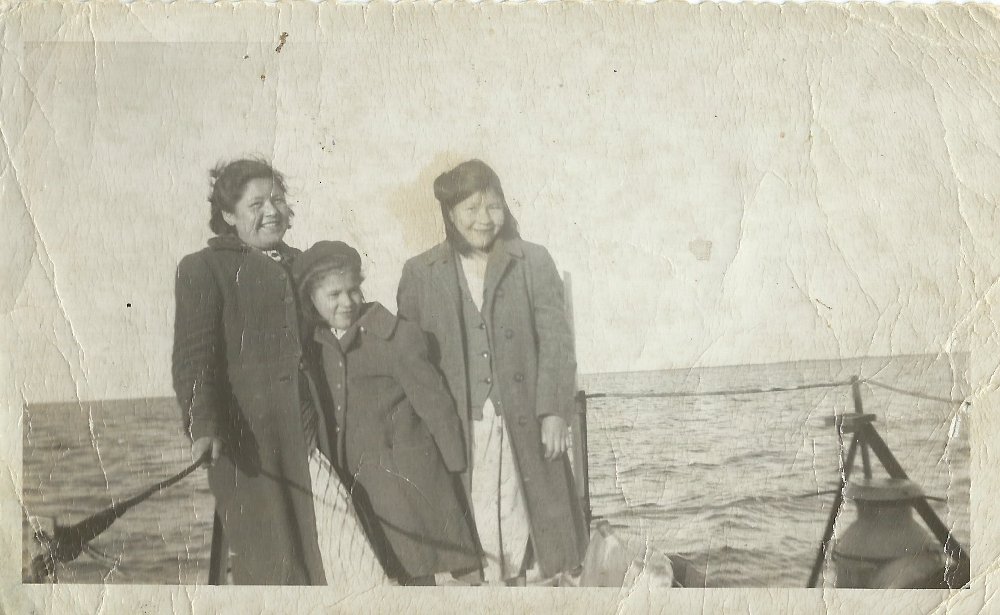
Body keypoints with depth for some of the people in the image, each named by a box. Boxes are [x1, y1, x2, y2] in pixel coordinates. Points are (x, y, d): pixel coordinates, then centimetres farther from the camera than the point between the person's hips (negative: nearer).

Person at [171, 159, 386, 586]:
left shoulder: (298, 265, 21)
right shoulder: (203, 269, 2)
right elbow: (193, 357, -8)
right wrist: (204, 426, -22)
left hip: (308, 440, 5)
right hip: (248, 445, -5)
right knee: (268, 565, -1)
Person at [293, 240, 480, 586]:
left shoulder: (396, 337, -9)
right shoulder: (315, 344, 7)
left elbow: (434, 404, -8)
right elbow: (322, 410, 13)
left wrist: (456, 468, -6)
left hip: (404, 478, -5)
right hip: (353, 481, 5)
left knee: (415, 573, -3)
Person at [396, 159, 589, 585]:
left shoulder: (533, 262, 3)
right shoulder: (420, 273, 5)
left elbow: (555, 338, 0)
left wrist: (554, 410, -7)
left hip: (522, 421, 0)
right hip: (458, 424, 0)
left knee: (516, 519, 3)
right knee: (476, 522, -1)